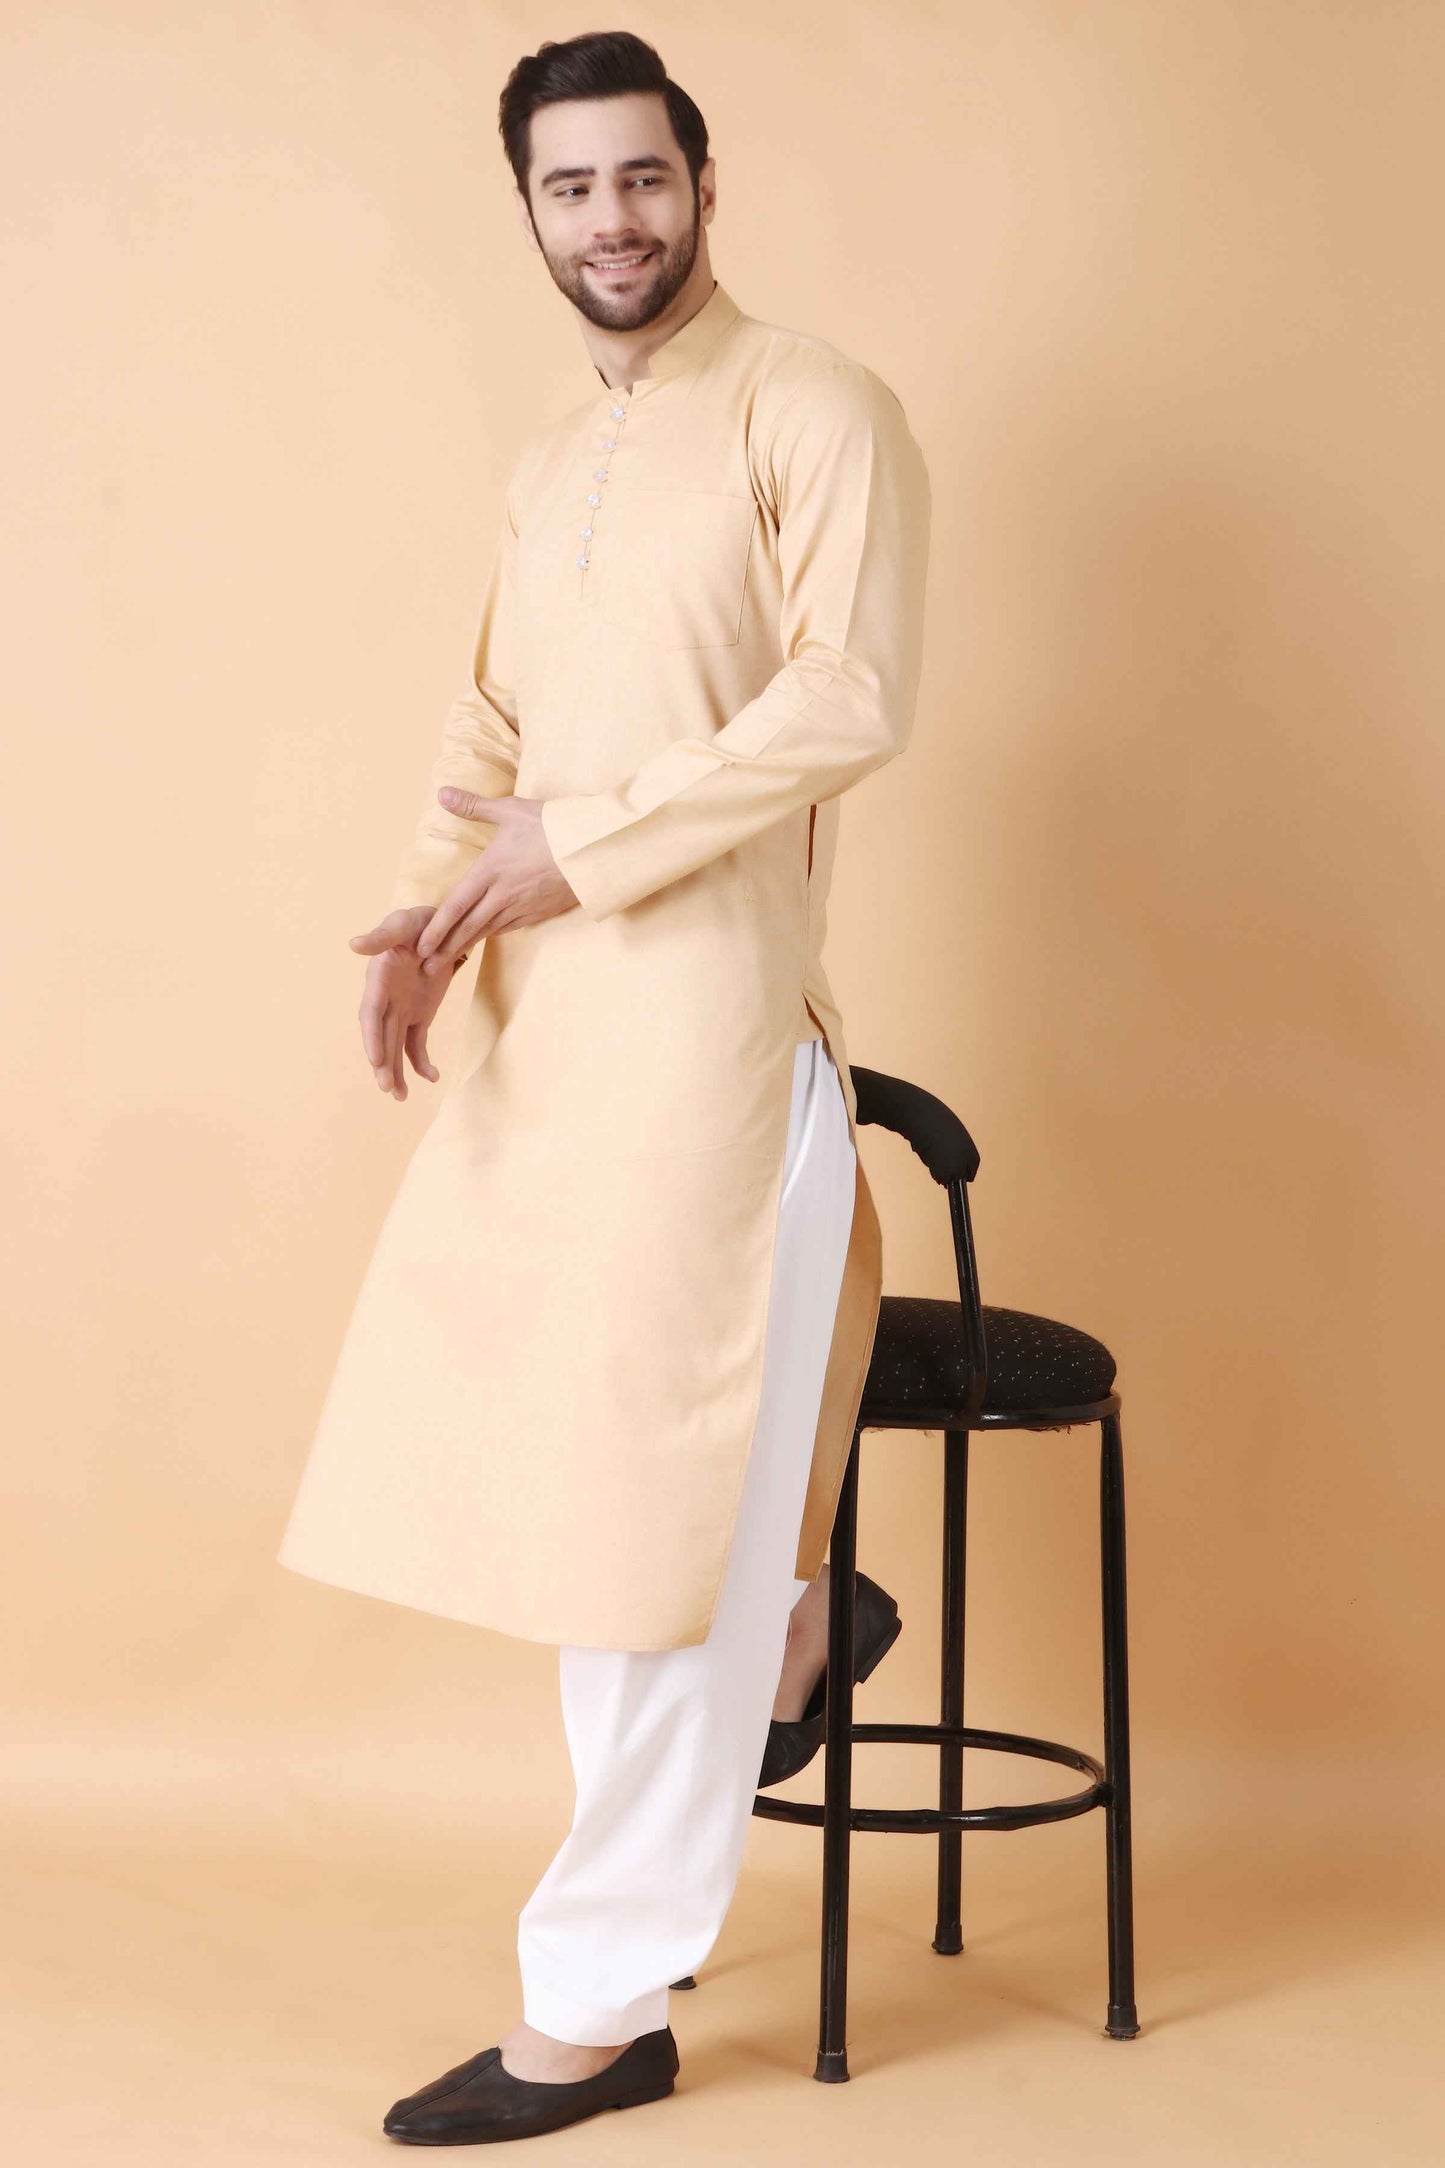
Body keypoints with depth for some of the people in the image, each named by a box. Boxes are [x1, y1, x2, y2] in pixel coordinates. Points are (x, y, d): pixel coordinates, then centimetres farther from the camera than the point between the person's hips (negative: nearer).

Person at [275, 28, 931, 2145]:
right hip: (539, 1026, 8)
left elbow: (852, 695, -14)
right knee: (554, 1449, 11)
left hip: (703, 1014, -8)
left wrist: (585, 841, -14)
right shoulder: (549, 466, 20)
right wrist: (430, 914, 1)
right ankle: (791, 1616, 37)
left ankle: (601, 2004, 5)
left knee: (647, 1491, -4)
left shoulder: (809, 408, -3)